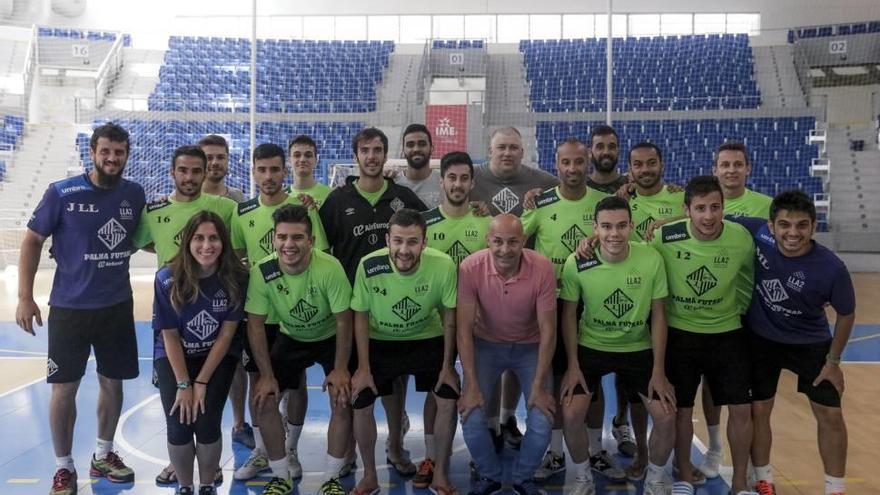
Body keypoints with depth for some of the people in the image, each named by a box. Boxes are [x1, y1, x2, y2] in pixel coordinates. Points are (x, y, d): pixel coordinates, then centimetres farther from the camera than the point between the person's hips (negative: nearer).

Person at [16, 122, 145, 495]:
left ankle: (103, 456, 33)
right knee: (65, 388, 4)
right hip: (69, 307, -3)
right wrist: (25, 297, -8)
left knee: (113, 383, 12)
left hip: (118, 307, 3)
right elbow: (32, 242, -4)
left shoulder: (134, 194, -2)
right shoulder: (61, 193, -11)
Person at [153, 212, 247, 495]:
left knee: (206, 424, -16)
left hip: (218, 357, 0)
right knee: (178, 426, -14)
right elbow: (170, 336, -11)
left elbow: (226, 334, -12)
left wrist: (201, 381, -14)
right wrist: (183, 384, -14)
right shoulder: (167, 279, -18)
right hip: (174, 356, 0)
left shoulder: (236, 278, -17)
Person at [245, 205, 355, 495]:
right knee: (264, 401, -7)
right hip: (290, 339, 3)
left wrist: (340, 369, -19)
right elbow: (256, 325, -14)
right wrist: (267, 374, -15)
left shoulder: (330, 268, -31)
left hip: (330, 339, -2)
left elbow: (343, 321, -21)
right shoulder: (261, 272, -24)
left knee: (342, 401, -15)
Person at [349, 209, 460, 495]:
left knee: (448, 401, -9)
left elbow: (449, 316, -10)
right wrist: (363, 368, -9)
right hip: (380, 341, 0)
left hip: (428, 340, 0)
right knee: (360, 404, -6)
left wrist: (448, 365, -6)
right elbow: (361, 317, -11)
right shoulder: (369, 266, -27)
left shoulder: (443, 266, -27)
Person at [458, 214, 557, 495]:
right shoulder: (471, 268, -24)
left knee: (542, 422, -12)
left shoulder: (542, 268, -24)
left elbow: (548, 330, -16)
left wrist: (539, 386, -15)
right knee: (472, 418, -13)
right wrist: (471, 386, -18)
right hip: (486, 344, 0)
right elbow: (464, 329, -17)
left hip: (530, 346, 0)